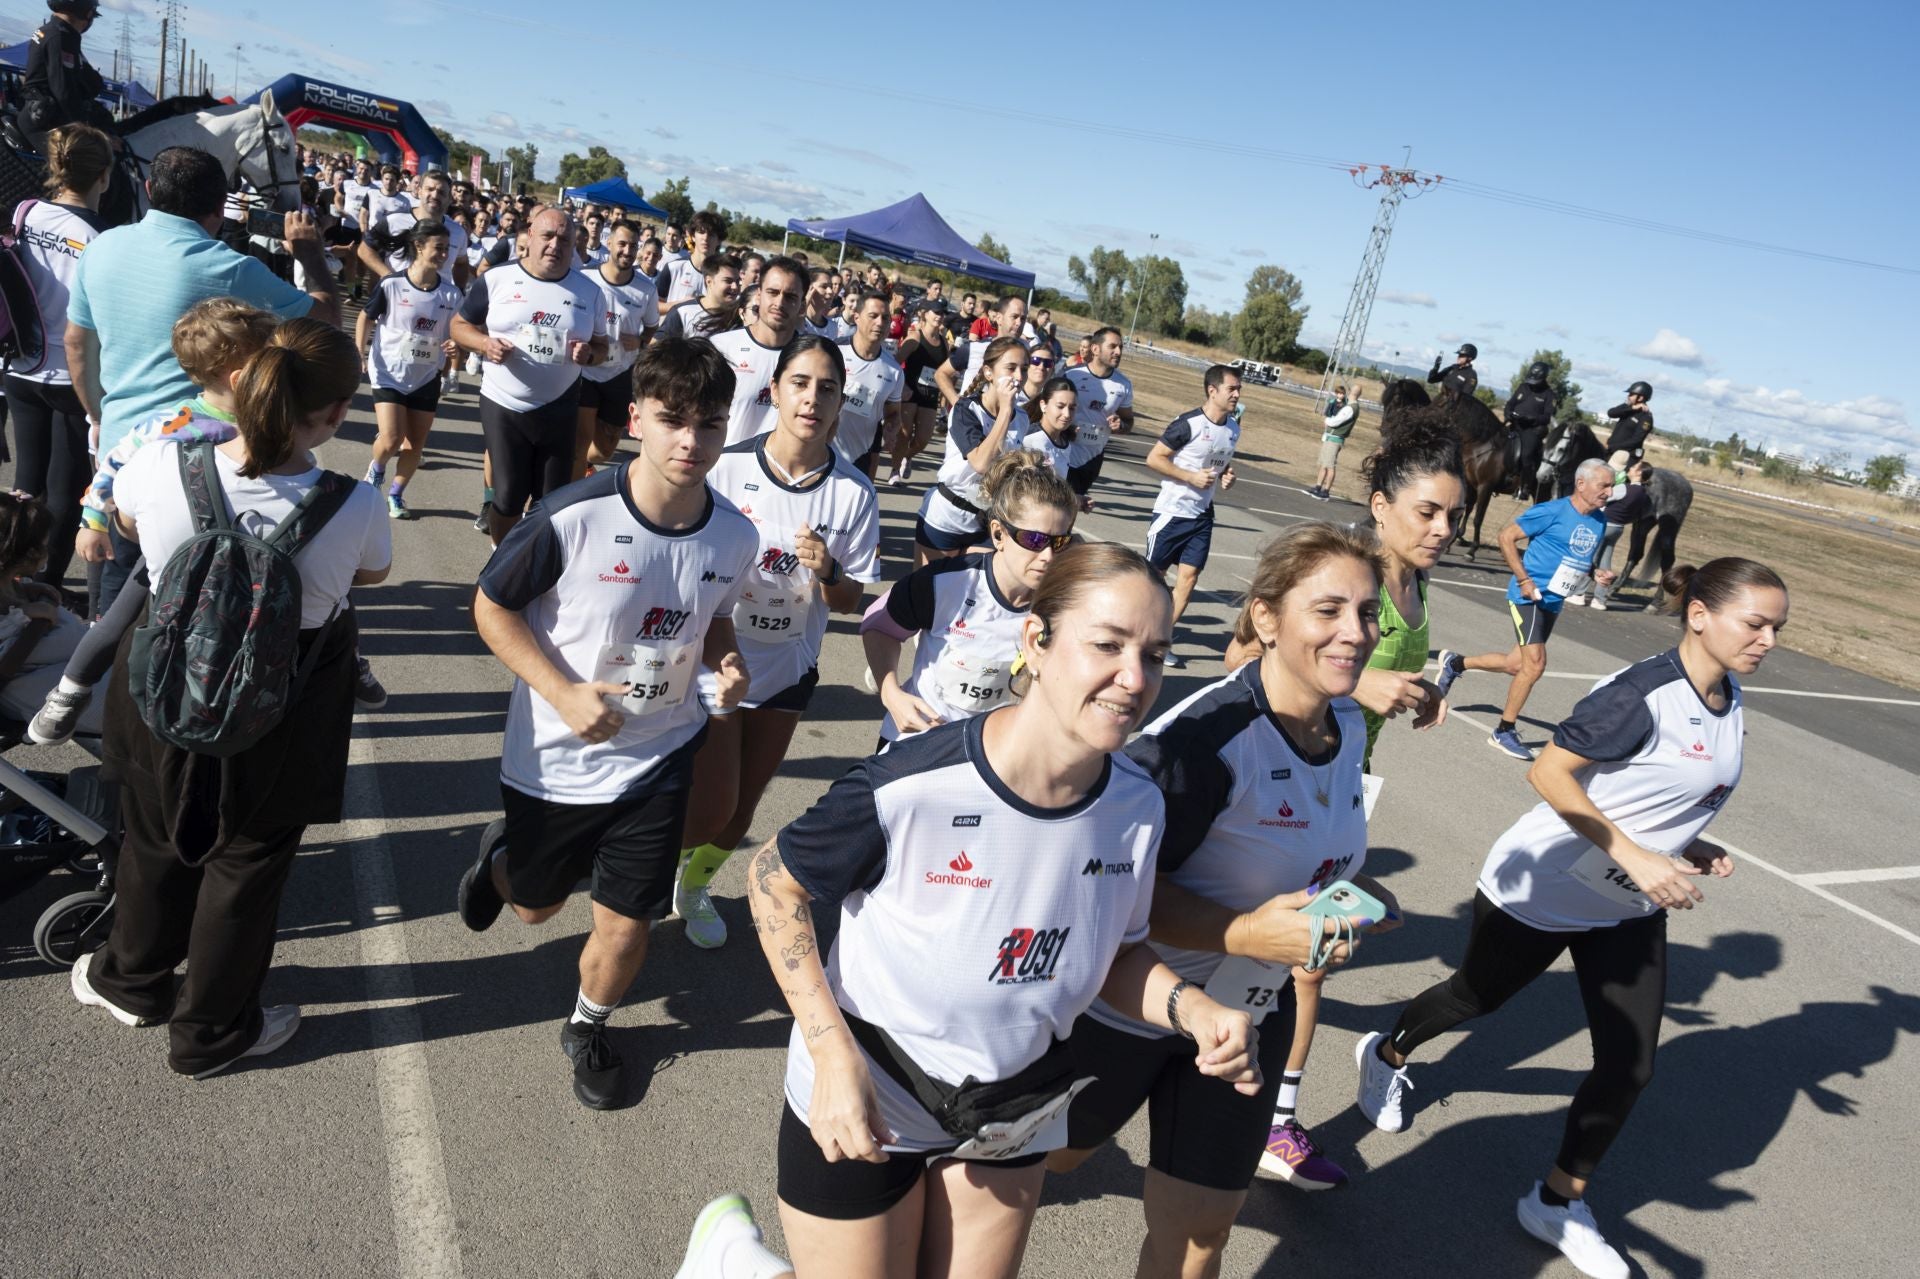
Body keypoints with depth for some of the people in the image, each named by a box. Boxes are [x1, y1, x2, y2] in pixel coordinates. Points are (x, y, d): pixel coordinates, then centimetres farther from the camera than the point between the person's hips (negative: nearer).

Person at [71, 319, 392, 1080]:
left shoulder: (159, 469, -22)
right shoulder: (355, 507, -27)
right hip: (278, 729, -2)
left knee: (154, 845, 27)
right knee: (247, 869, 20)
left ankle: (134, 982, 53)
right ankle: (211, 1032, 39)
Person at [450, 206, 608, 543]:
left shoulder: (589, 291, 2)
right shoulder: (497, 279, -3)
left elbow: (602, 347, 10)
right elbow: (460, 325, 5)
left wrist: (588, 354, -13)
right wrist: (485, 344, -16)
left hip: (558, 411, 2)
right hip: (503, 406, -1)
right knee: (508, 498, 2)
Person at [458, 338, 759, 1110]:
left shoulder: (735, 537, -12)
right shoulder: (572, 517, -25)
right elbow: (491, 607, -12)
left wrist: (725, 662, -14)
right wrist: (562, 691, -23)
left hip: (657, 758, 2)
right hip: (554, 758, -2)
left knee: (626, 925, 6)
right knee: (536, 906, 21)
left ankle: (589, 1028, 39)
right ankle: (501, 853, 58)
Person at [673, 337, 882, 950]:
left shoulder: (854, 493, -10)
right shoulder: (728, 467, -16)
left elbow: (850, 602, -3)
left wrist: (827, 572, -23)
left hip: (788, 668, 3)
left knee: (742, 807, 15)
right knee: (711, 809, -8)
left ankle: (694, 886, 46)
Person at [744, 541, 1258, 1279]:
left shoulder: (1139, 807, -14)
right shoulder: (911, 788, -29)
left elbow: (1113, 954, 1)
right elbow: (775, 884, -14)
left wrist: (1191, 1009, -18)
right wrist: (833, 1054, -21)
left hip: (1012, 1114, 5)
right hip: (862, 1108, -4)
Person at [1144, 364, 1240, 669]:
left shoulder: (1233, 428, 6)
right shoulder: (1188, 424, -16)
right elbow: (1154, 459, -15)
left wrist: (1227, 477, 2)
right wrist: (1191, 477, -19)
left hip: (1202, 515, 6)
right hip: (1172, 511, -6)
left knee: (1189, 577, -1)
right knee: (1153, 573, 5)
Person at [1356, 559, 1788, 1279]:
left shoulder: (1730, 700, 0)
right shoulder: (1643, 694, -26)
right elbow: (1548, 773, -27)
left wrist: (1690, 846, -2)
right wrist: (1635, 857, -31)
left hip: (1628, 913, 7)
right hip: (1541, 892, -7)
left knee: (1629, 1065, 4)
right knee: (1477, 997, 17)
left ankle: (1558, 1204, 23)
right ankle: (1387, 1054, 48)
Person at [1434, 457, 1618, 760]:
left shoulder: (1599, 522, 8)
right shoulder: (1553, 511, -14)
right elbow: (1507, 537, -12)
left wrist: (1596, 574, 1)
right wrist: (1523, 579, -18)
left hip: (1553, 601, 8)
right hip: (1529, 596, -8)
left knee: (1517, 664, 13)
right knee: (1535, 665, -12)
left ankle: (1455, 663, 37)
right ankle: (1503, 733, 4)